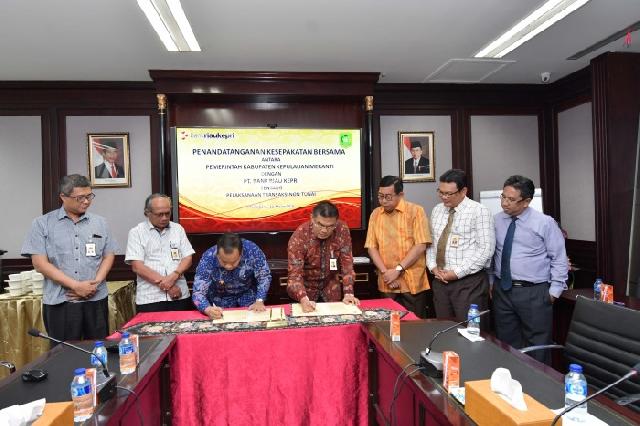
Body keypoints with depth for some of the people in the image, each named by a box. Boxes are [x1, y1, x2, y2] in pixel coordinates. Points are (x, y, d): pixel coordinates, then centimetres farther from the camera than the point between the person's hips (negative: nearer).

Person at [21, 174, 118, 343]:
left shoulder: (100, 223, 8)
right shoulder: (43, 224, 0)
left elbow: (109, 256, 9)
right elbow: (40, 263, -6)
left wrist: (95, 283, -8)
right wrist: (76, 286, -13)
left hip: (96, 299, 3)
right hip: (59, 302, -2)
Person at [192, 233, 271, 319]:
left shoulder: (252, 250, -32)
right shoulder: (208, 259, -31)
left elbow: (264, 276, -17)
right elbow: (198, 293, -28)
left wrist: (259, 301, -30)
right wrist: (209, 310, -47)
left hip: (248, 292, 0)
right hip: (221, 297, 1)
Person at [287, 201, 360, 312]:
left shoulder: (342, 230, -18)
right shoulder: (299, 236, -26)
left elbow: (347, 263, -12)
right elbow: (295, 273, -29)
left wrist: (348, 293, -21)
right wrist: (304, 300, -45)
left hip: (331, 285, 3)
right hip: (306, 285, -2)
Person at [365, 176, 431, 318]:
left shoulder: (415, 211, -5)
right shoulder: (375, 214, 7)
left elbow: (421, 245, -12)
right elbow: (371, 247, 4)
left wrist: (398, 270, -15)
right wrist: (385, 272, -9)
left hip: (412, 282, -3)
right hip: (387, 283, 4)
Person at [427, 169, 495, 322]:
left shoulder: (479, 211, -8)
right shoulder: (437, 210, 11)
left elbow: (485, 249, -14)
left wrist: (457, 272, -16)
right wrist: (433, 267, -2)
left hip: (469, 282, -5)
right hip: (440, 281, 6)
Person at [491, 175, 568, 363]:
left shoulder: (545, 223, -8)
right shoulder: (497, 220, 3)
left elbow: (559, 259, -3)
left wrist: (554, 291, -6)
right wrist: (490, 282, 9)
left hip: (534, 293, -4)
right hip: (502, 290, 4)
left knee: (536, 348, 8)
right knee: (506, 344, 14)